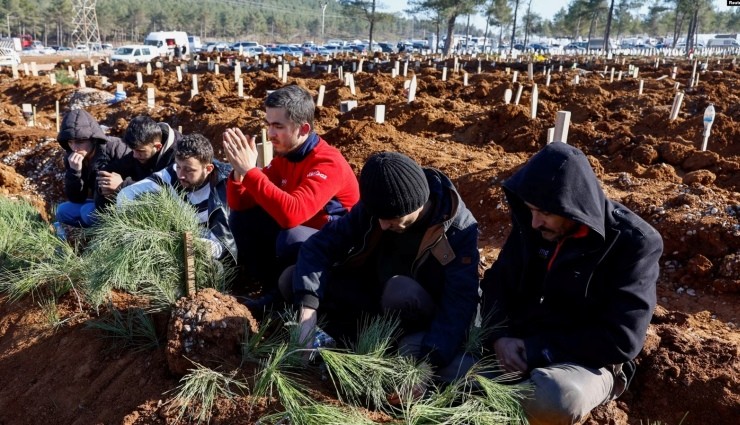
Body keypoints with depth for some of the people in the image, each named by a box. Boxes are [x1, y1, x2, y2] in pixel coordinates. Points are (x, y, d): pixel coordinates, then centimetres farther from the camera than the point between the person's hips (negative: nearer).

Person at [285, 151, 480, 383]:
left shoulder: (458, 230, -26)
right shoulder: (373, 208, -16)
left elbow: (461, 304, -30)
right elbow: (321, 244, -17)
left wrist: (427, 362, -43)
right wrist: (307, 308, -32)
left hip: (425, 309, -4)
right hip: (374, 294, 5)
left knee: (401, 290, -40)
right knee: (291, 280, -14)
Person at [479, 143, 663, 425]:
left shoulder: (633, 243, -15)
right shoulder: (533, 225, 0)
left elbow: (621, 339, -18)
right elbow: (497, 283, 5)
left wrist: (538, 351, -20)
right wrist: (499, 337, -14)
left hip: (587, 361, -4)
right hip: (520, 347, 4)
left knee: (554, 399, -38)